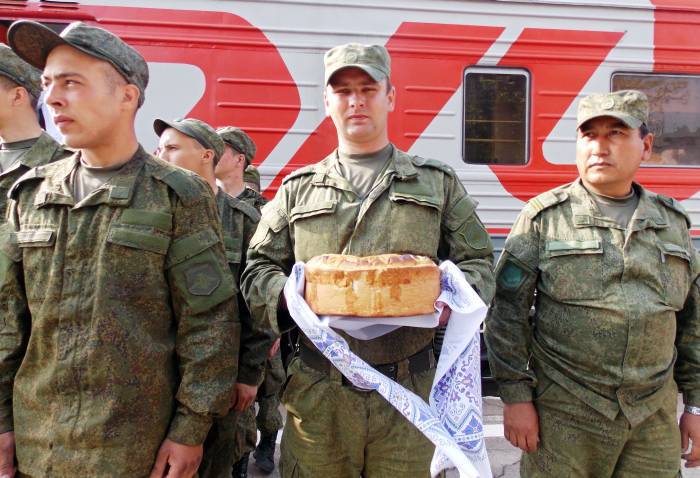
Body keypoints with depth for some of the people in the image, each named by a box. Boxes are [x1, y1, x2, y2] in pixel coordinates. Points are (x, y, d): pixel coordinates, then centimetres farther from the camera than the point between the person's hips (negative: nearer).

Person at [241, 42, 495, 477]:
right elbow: (257, 273, 10)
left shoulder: (438, 182, 9)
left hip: (410, 391, 0)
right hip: (318, 392, 1)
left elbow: (478, 264, 9)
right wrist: (289, 294, -12)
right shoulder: (297, 189, 10)